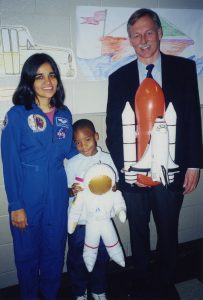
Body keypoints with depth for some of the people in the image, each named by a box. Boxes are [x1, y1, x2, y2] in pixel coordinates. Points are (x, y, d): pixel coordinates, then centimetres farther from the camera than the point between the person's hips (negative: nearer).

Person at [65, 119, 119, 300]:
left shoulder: (107, 159, -4)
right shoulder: (72, 163, -5)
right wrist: (72, 190, -23)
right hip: (78, 221, 0)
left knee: (102, 258, 16)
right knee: (77, 259, 12)